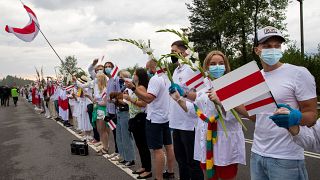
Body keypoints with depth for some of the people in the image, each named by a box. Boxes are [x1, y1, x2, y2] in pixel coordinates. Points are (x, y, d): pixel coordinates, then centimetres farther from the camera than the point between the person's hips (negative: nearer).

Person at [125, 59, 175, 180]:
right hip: (166, 117, 9)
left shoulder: (155, 79, -16)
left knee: (157, 149, -4)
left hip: (155, 119, -9)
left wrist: (133, 88, -26)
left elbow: (148, 98, -27)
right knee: (169, 146, 15)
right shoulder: (166, 78, 12)